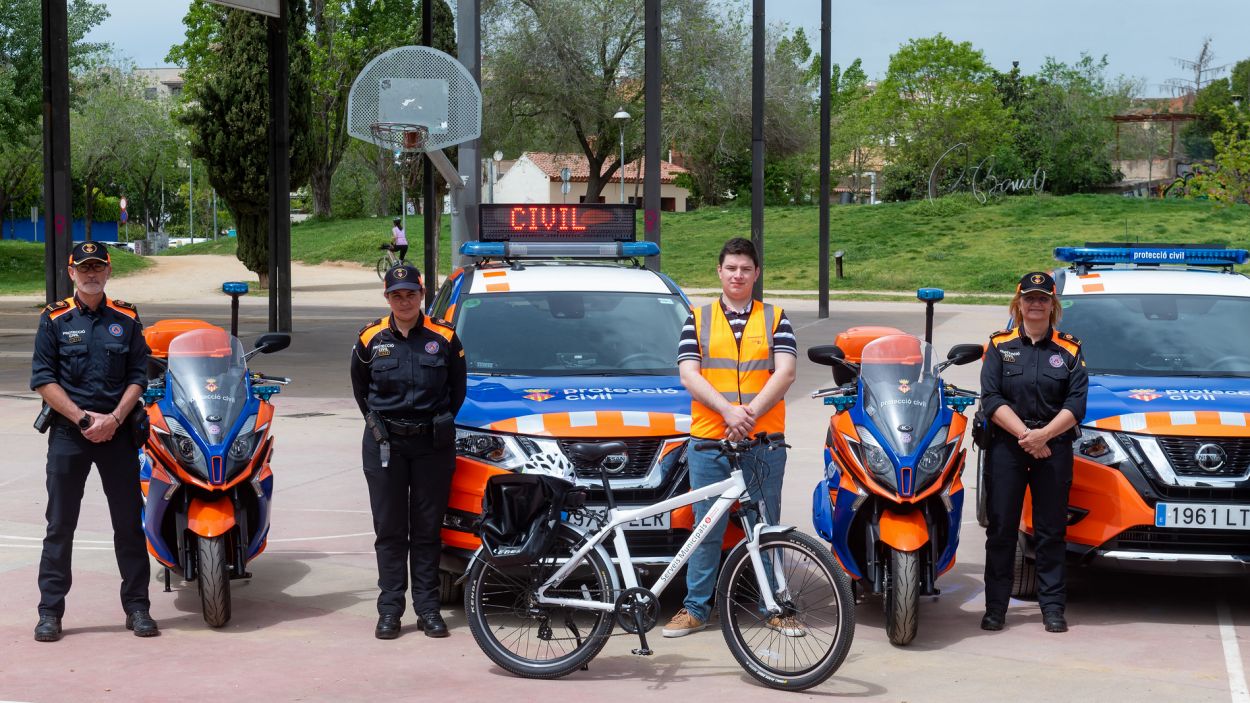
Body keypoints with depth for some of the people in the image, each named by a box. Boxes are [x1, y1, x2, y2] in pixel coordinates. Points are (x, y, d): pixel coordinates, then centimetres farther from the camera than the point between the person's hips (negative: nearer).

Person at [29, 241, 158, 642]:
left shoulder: (126, 319, 8)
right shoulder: (54, 319, 3)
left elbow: (138, 377, 6)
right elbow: (43, 380, -2)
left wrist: (113, 419, -9)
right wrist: (83, 419, -11)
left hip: (117, 431, 1)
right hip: (67, 432, -1)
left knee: (129, 522, 4)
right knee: (60, 525, 2)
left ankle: (137, 607, 12)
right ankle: (50, 611, 7)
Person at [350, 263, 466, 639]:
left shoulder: (444, 337, 0)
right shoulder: (371, 338, 2)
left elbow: (457, 388, 10)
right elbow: (359, 387, 15)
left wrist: (439, 425, 7)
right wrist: (377, 423, 12)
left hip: (432, 444, 0)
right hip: (384, 444, 1)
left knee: (428, 529, 5)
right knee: (389, 530, 3)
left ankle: (428, 608, 10)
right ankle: (389, 609, 8)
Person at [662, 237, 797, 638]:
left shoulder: (775, 319, 10)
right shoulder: (698, 319, 10)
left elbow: (784, 372, -3)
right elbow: (689, 374, -1)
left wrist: (750, 414, -16)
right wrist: (728, 411, -16)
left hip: (765, 441, 0)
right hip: (709, 441, 0)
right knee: (707, 530, 4)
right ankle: (696, 608, 11)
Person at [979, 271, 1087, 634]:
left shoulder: (1069, 351, 8)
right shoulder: (1000, 346, 6)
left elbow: (1076, 403, -1)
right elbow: (991, 399, -3)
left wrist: (1044, 434, -16)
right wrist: (1025, 434, -15)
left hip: (1054, 447, 0)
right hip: (1006, 446, 0)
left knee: (1051, 531, 3)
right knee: (1001, 529, 1)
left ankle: (1052, 607, 8)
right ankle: (995, 607, 6)